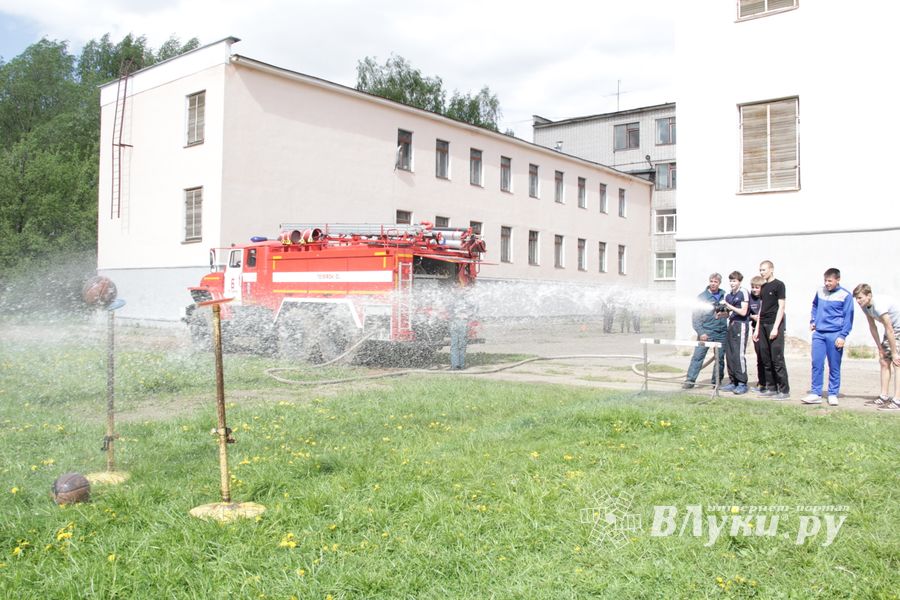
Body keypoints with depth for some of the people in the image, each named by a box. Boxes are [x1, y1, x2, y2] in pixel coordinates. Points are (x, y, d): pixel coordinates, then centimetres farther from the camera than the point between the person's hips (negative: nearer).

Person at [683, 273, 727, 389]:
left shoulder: (723, 295, 9)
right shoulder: (702, 296, -1)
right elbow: (696, 316, -4)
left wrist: (723, 312, -4)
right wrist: (700, 332, -12)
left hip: (721, 332, 3)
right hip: (706, 332, -3)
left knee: (720, 358, 6)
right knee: (697, 356, -9)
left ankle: (716, 382, 15)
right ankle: (690, 380, -8)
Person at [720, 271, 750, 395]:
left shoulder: (743, 293, -4)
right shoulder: (728, 295, 16)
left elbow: (743, 312, -9)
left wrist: (730, 307, -15)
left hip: (741, 326, -7)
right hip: (731, 326, 7)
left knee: (739, 355, -11)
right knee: (729, 355, 5)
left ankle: (742, 383, -8)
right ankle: (733, 382, 12)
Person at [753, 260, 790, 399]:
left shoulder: (779, 285, -4)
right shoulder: (763, 287, 18)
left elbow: (781, 307, -9)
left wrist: (775, 327, -16)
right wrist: (757, 329, 15)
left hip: (774, 325, -7)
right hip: (763, 325, 7)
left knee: (777, 359, -8)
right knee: (766, 359, 7)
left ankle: (784, 390, -3)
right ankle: (771, 388, 14)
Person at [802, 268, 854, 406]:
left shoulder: (845, 295, -5)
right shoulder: (820, 291, 8)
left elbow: (848, 317, -5)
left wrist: (842, 336, -10)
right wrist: (813, 320, 14)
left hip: (834, 335, -4)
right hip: (818, 334, 4)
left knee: (834, 367, 4)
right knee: (816, 364, 1)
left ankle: (833, 394, 13)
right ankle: (815, 393, 5)